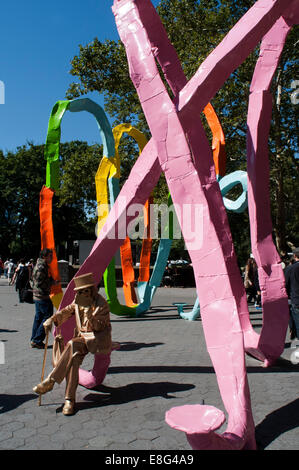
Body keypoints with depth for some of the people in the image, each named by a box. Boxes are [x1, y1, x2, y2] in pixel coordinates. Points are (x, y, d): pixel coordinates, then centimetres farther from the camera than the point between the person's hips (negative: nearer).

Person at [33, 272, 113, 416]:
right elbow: (66, 312, 18)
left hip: (98, 339, -5)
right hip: (81, 337, 5)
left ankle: (51, 381, -24)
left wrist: (89, 310, -30)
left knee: (72, 345, -33)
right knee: (73, 358, -28)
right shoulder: (78, 302, 8)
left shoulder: (102, 304, -11)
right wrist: (52, 319, 0)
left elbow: (98, 327, -17)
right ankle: (69, 400, -21)